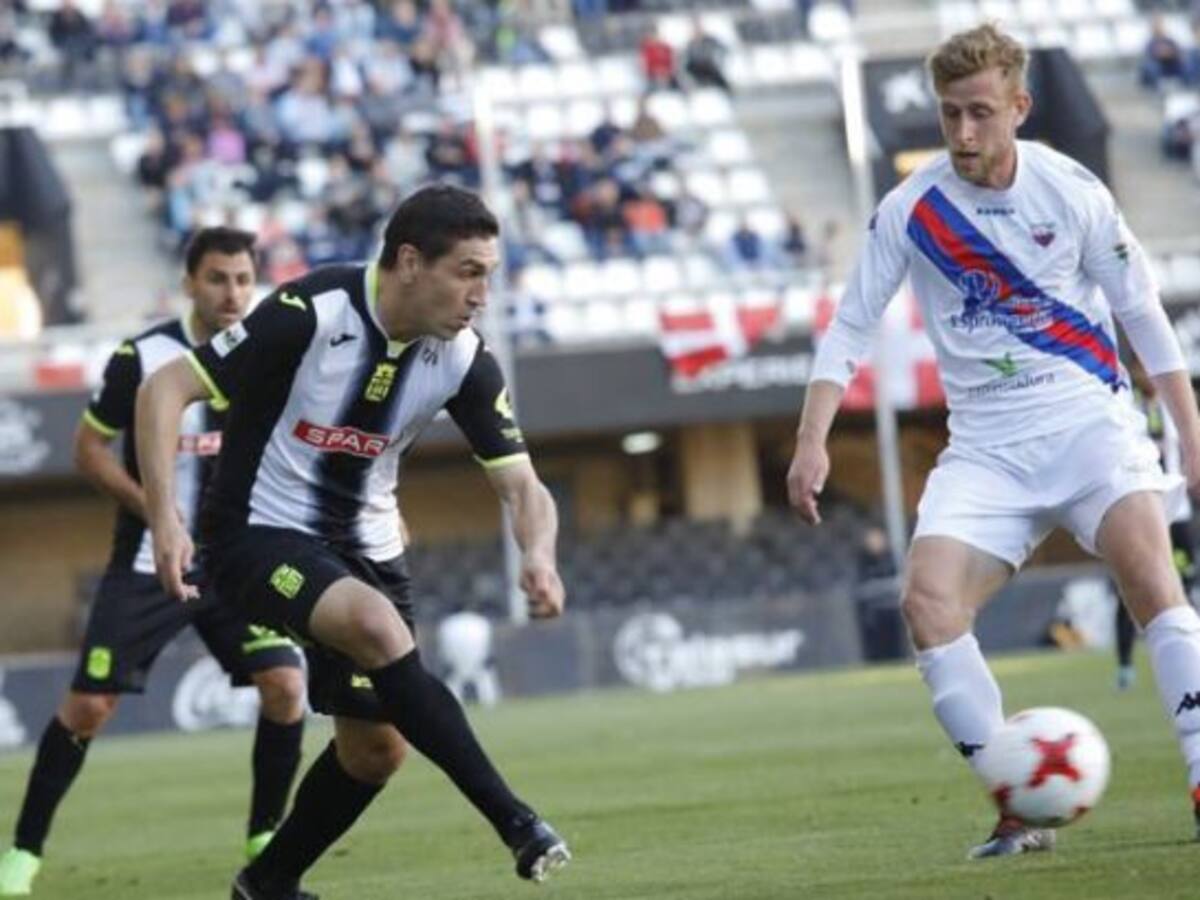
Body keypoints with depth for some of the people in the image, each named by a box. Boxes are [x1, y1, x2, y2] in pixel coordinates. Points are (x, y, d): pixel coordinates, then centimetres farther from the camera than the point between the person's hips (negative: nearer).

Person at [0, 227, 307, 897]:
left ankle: (265, 839, 6)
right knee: (89, 705, -6)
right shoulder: (144, 358, -9)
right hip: (148, 565, -3)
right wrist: (148, 505, -15)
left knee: (285, 686, -12)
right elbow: (90, 446, -2)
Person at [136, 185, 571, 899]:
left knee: (377, 749, 4)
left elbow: (522, 485, -5)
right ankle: (514, 823, -32)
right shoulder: (312, 313, -23)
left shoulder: (464, 359, -8)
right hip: (261, 533, -6)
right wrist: (165, 518, -29)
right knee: (376, 624, -33)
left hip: (364, 547, 6)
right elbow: (165, 390, -20)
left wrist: (539, 556, -28)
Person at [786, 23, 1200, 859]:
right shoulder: (910, 211, -3)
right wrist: (813, 438, -8)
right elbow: (852, 326, 3)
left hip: (1088, 415, -2)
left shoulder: (1071, 191, -5)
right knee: (928, 600, -18)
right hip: (987, 441, 2)